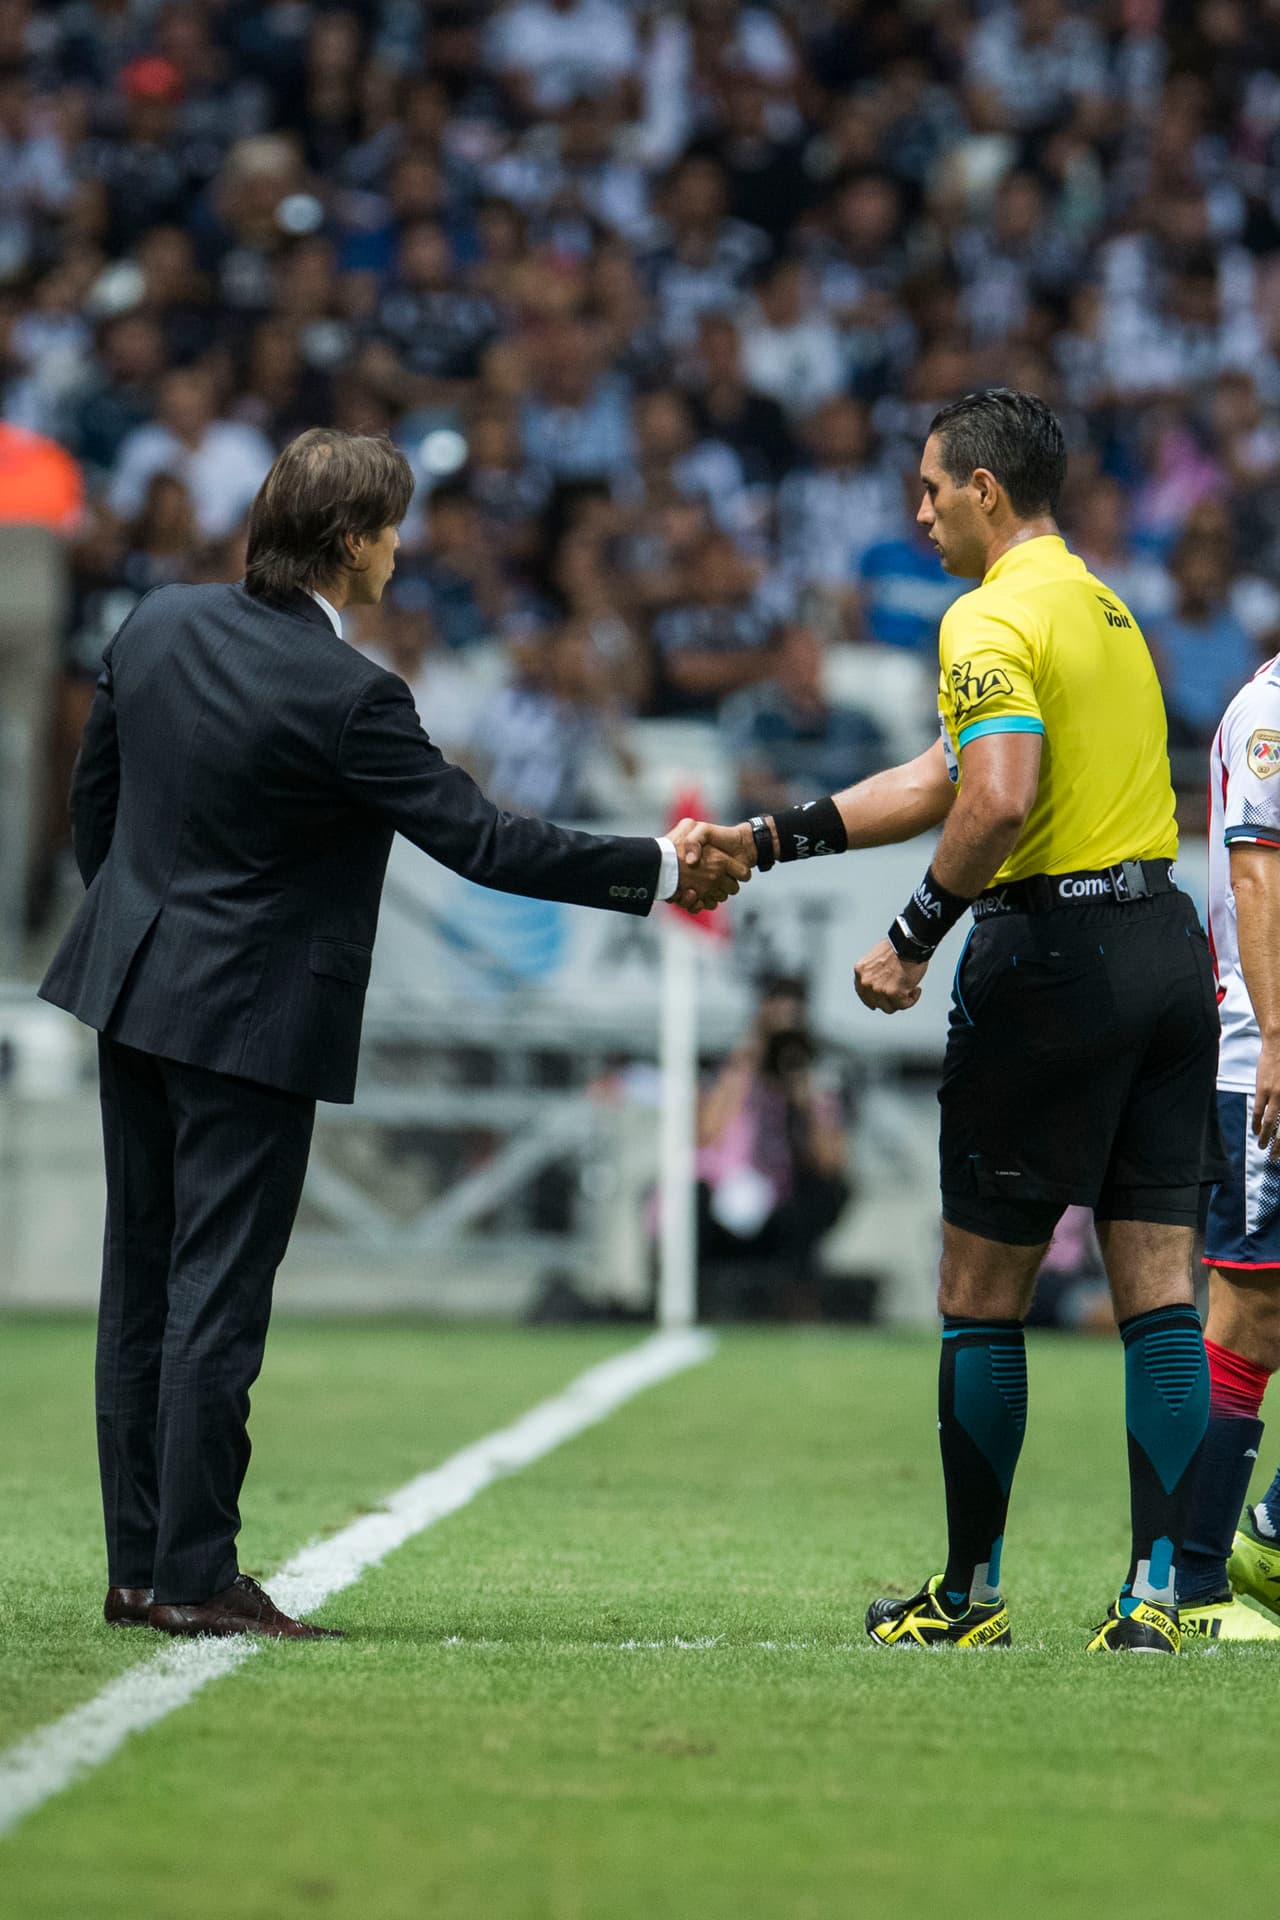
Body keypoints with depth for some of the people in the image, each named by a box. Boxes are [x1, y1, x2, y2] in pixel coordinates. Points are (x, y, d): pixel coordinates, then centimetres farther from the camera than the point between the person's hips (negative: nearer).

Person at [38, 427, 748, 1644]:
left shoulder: (159, 626, 0)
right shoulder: (345, 698, -21)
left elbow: (93, 796, 11)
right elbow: (480, 841, -17)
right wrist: (658, 870, -9)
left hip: (133, 988, 7)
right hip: (250, 1019, -7)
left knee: (142, 1284, 12)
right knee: (218, 1295, -3)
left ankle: (139, 1563, 17)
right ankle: (194, 1577, -2)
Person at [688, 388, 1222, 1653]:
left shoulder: (993, 618, -10)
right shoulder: (1104, 608, 19)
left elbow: (998, 801, -25)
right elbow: (944, 779, 21)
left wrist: (914, 938, -13)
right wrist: (768, 840, 20)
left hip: (1051, 956, -8)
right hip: (1165, 939, 8)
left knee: (982, 1290, 4)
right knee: (1157, 1281, 2)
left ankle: (971, 1592, 11)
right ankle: (1155, 1590, -3)